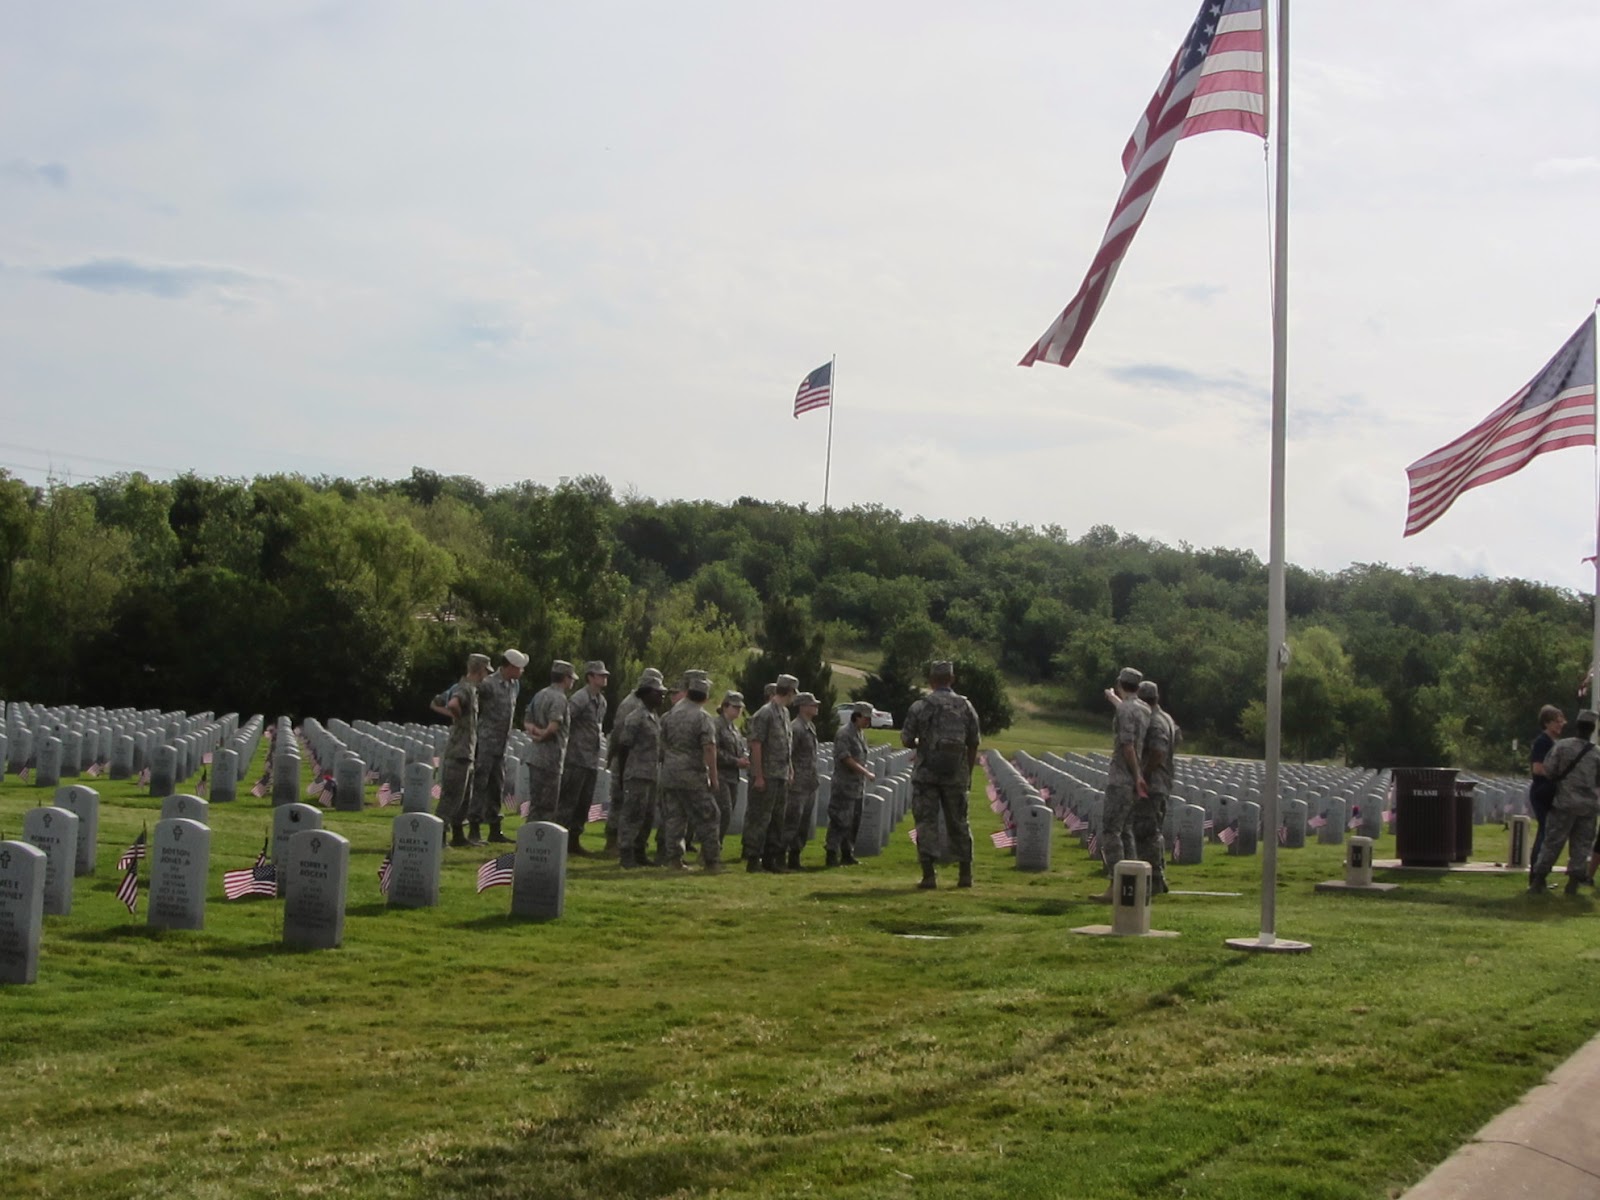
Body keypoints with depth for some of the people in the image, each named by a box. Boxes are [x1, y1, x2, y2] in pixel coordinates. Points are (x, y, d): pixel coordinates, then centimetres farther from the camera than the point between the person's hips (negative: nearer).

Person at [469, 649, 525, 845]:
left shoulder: (515, 685, 10)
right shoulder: (489, 684, -14)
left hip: (502, 745, 8)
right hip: (486, 743, -8)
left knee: (497, 787, 12)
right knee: (480, 785, -5)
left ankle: (494, 830, 19)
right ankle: (475, 831, -2)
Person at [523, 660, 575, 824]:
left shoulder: (539, 694, 14)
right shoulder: (559, 698, -13)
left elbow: (527, 721, 14)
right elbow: (554, 725, -25)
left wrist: (535, 730, -3)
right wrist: (543, 736, -7)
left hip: (535, 756, 8)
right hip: (550, 759, -8)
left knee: (535, 803, 12)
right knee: (548, 806, -2)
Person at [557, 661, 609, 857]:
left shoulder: (602, 701, 15)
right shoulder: (580, 699, -13)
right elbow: (564, 719, -22)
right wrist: (565, 742, -17)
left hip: (592, 760, 8)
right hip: (577, 758, -8)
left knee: (584, 803, 11)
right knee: (569, 801, -6)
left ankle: (573, 840, 19)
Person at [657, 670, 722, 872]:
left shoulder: (671, 714, 7)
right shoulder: (702, 717, -11)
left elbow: (663, 743, 13)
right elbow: (709, 749, -16)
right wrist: (713, 777, -12)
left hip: (670, 774, 5)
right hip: (693, 776, -5)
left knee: (674, 818, 10)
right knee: (705, 819, 0)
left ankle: (672, 858, 8)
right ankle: (711, 861, -2)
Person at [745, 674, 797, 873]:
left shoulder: (785, 713, 14)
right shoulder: (765, 713, -13)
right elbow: (756, 745, -15)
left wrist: (789, 769, 15)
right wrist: (758, 776, -17)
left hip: (781, 776, 9)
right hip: (766, 776, -9)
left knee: (777, 819, 11)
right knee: (759, 819, -4)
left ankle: (770, 859, 18)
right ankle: (753, 859, 0)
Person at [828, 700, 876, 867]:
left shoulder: (861, 733, 15)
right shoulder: (844, 733, -13)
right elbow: (846, 758, -19)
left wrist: (866, 774, 15)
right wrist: (866, 772, -19)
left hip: (858, 787, 9)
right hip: (844, 787, -9)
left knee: (854, 823, 12)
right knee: (840, 822, -7)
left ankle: (848, 855, 20)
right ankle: (832, 855, -3)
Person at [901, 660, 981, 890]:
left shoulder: (920, 707, -6)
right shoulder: (966, 706, 3)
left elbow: (906, 740, -4)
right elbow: (973, 744, 6)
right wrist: (968, 773, 15)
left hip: (926, 773, -3)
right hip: (956, 774, 3)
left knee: (926, 822, 1)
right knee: (958, 822, 12)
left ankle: (929, 875, -3)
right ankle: (965, 873, 13)